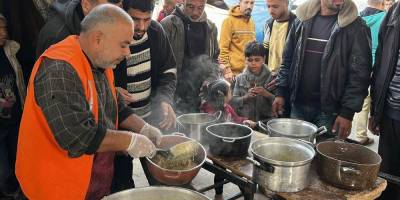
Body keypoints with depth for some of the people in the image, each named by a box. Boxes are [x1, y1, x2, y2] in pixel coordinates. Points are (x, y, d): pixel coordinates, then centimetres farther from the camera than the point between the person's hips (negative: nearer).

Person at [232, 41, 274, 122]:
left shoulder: (270, 77, 1)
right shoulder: (240, 78, 5)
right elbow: (234, 102, 4)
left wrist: (266, 94, -16)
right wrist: (246, 97, -13)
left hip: (265, 120, 0)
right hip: (243, 120, 1)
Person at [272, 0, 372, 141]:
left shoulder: (355, 26, -6)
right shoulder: (302, 20, 6)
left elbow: (359, 73, -9)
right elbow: (288, 60, 10)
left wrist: (348, 112, -13)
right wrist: (280, 92, 4)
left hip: (330, 109, -3)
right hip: (298, 105, 4)